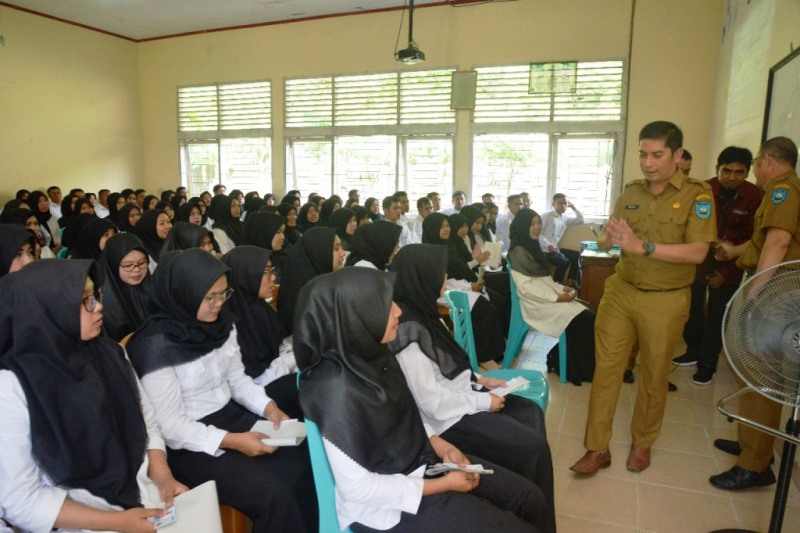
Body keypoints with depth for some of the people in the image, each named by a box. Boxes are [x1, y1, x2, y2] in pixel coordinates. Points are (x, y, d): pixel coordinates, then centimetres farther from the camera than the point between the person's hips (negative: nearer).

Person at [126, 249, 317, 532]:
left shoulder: (221, 322, 0)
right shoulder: (156, 347, -20)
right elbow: (170, 426, -18)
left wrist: (268, 406, -9)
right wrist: (231, 441, -24)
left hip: (233, 416, 7)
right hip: (189, 445, -6)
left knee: (304, 460, -9)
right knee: (274, 494, -23)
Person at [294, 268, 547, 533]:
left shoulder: (372, 355, -6)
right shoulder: (339, 391, -30)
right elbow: (357, 487, -24)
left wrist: (441, 446, -3)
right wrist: (444, 484, -16)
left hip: (419, 459, 8)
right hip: (389, 505, -7)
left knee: (531, 499, 8)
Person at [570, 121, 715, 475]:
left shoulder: (697, 195, -9)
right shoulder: (631, 192, 5)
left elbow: (697, 253, -19)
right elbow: (604, 241, 6)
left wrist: (643, 246, -27)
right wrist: (608, 238, -18)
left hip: (665, 301, -3)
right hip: (620, 292, 4)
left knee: (654, 376, 12)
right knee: (605, 368, 2)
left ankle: (642, 443, 33)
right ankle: (597, 448, 13)